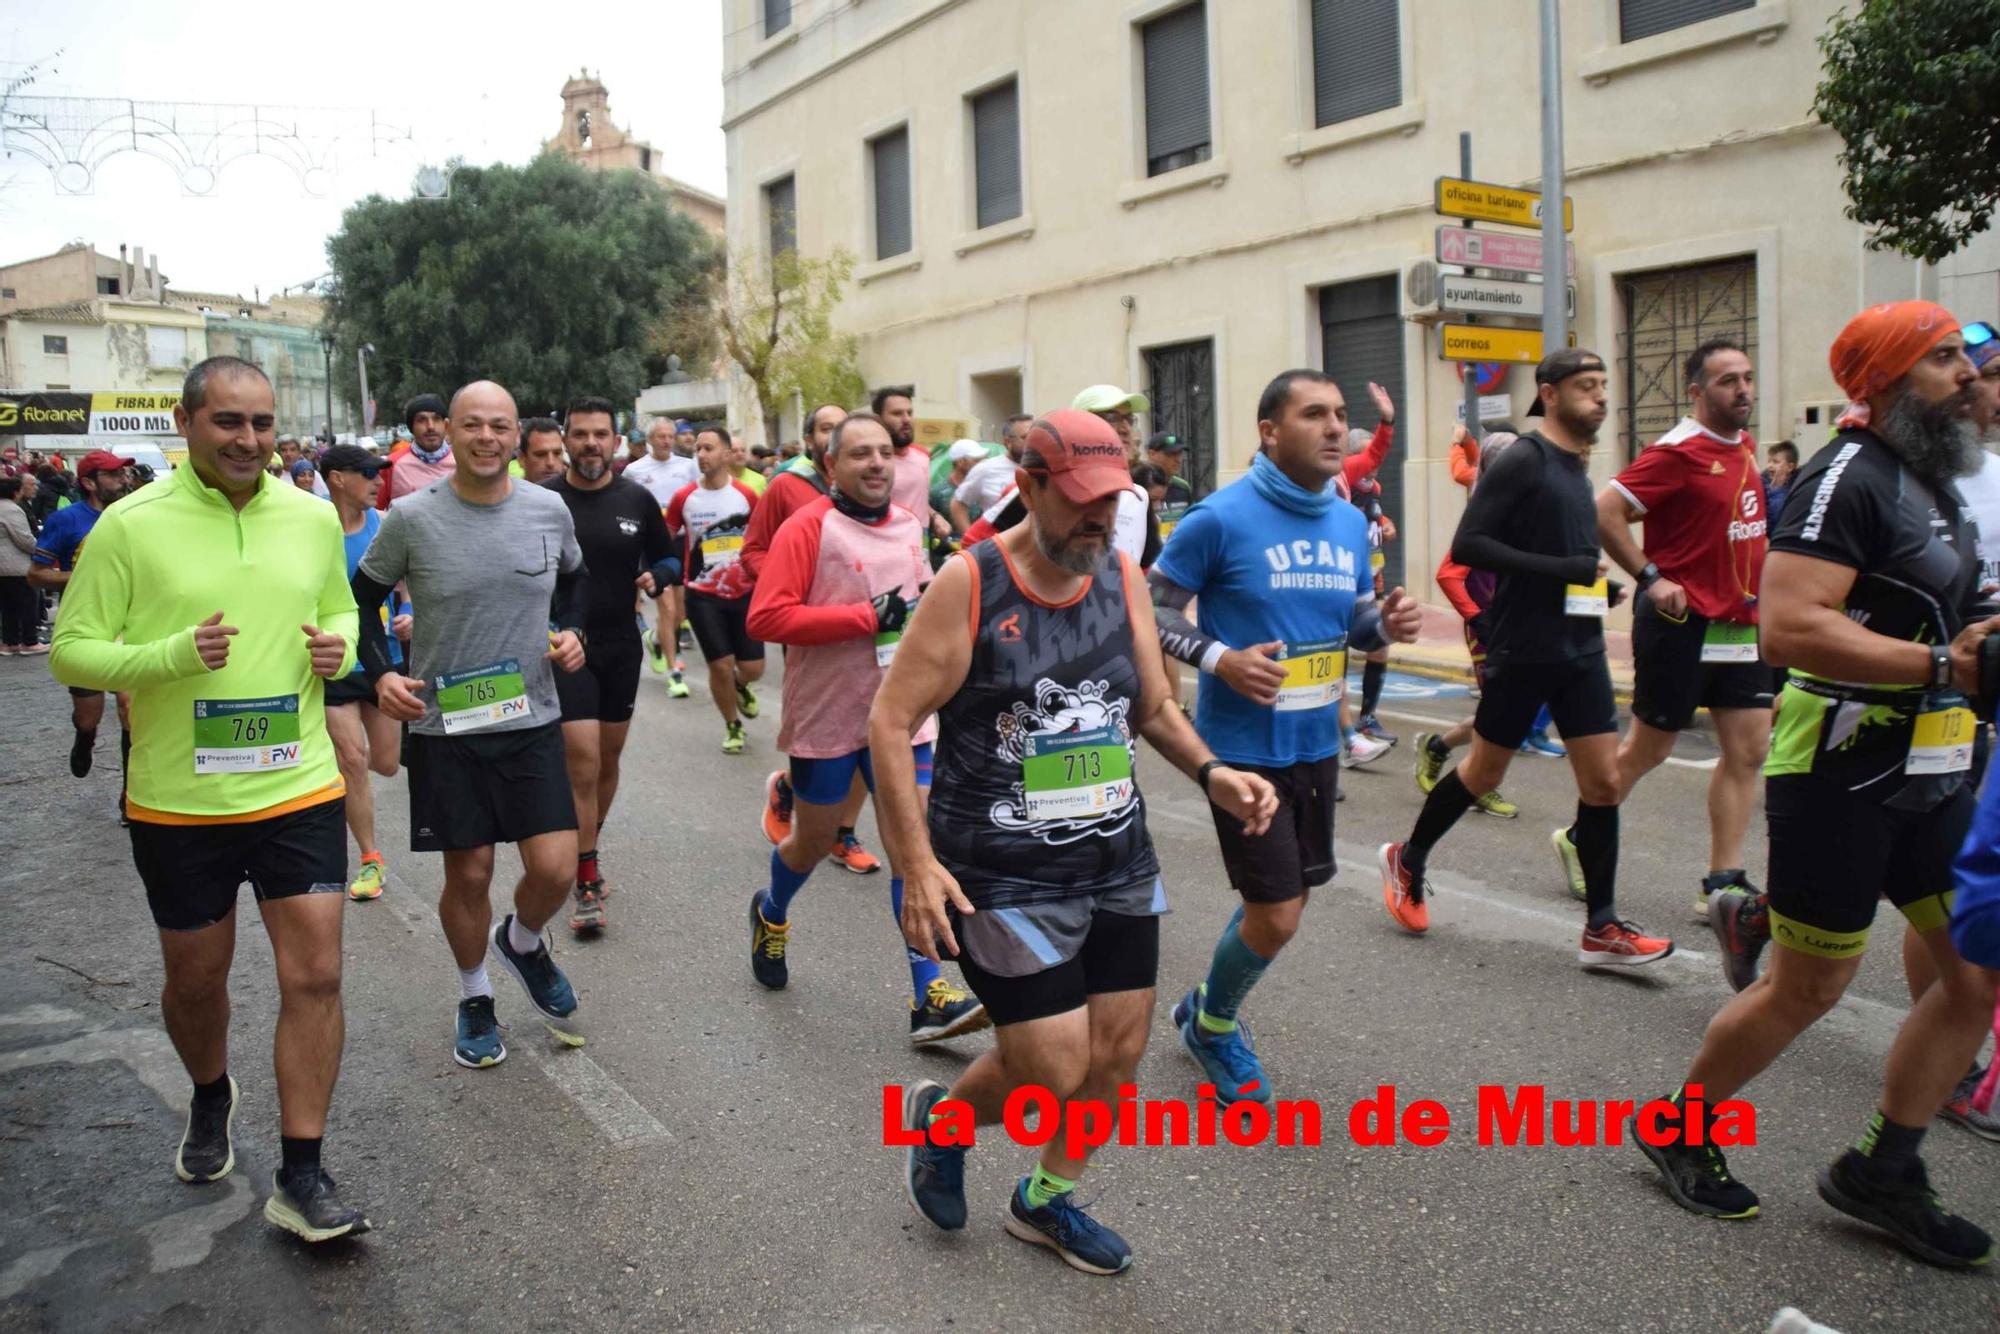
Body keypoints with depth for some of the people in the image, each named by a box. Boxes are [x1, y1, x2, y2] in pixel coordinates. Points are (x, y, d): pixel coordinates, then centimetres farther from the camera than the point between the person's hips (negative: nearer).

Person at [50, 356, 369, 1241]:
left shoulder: (313, 517, 2)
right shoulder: (131, 525, -7)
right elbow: (71, 652, -6)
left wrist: (338, 648, -4)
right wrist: (172, 654, -23)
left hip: (299, 788, 1)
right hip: (178, 803, -1)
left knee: (315, 977, -3)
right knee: (195, 979, 17)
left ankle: (299, 1176, 10)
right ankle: (210, 1098, 48)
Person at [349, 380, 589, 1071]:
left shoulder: (549, 509, -1)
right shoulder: (411, 517, -8)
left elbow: (574, 579, 19)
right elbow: (363, 598, 6)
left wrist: (570, 630, 0)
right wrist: (381, 672, -10)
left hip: (532, 722, 2)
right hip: (443, 726, -1)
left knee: (555, 869, -3)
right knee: (468, 873, 7)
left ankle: (522, 940, 32)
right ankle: (474, 995, 32)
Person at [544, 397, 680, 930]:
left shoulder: (637, 499, 1)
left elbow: (669, 557, 12)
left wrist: (656, 577, -10)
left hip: (621, 647, 4)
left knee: (608, 759, 14)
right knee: (583, 761, -10)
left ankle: (588, 849, 36)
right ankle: (586, 881, 0)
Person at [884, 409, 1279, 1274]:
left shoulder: (1124, 580, 3)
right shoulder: (969, 584, -13)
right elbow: (891, 722, -12)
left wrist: (1211, 773, -5)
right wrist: (918, 864, -19)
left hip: (1121, 867, 6)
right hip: (1006, 879, -6)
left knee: (1118, 1055, 12)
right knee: (1057, 1076, -4)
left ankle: (1047, 1199, 39)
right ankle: (940, 1117, 30)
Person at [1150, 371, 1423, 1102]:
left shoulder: (1350, 522, 5)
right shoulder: (1222, 517, -15)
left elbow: (1353, 617, 14)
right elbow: (1152, 608, -9)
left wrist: (1386, 623, -8)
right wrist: (1220, 659, -23)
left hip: (1317, 742, 7)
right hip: (1244, 746, -7)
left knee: (1284, 901, 17)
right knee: (1275, 915, -4)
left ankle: (1211, 1010, 42)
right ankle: (1210, 1024, 26)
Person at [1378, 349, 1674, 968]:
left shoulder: (1575, 465, 13)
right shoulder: (1523, 459, -11)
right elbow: (1467, 545, -19)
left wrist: (1596, 582, 5)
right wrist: (1559, 569, -23)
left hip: (1581, 649, 7)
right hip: (1523, 650, -7)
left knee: (1604, 781, 2)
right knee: (1483, 773, 7)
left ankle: (1601, 930, 9)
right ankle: (1407, 861, 30)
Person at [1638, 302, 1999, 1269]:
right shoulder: (1850, 474, -15)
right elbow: (1790, 626, -28)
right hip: (1843, 777, -9)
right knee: (1809, 987, 2)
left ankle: (1882, 1170, 23)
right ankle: (1678, 1129, 23)